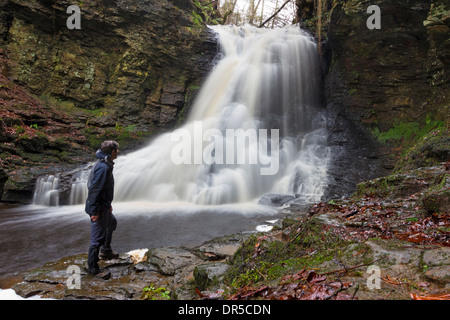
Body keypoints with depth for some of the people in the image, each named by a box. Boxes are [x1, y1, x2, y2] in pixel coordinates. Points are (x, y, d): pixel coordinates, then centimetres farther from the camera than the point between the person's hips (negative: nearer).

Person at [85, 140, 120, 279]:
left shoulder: (106, 164, 9)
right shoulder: (103, 167, -24)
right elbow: (94, 190, -26)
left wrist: (108, 204, 23)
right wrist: (94, 211, -24)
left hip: (104, 206, 11)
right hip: (99, 208, -11)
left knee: (112, 222, 30)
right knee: (98, 238, -1)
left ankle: (105, 250, 44)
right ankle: (92, 268, 12)